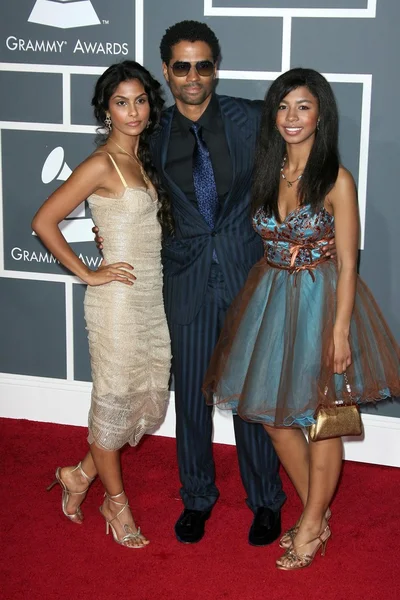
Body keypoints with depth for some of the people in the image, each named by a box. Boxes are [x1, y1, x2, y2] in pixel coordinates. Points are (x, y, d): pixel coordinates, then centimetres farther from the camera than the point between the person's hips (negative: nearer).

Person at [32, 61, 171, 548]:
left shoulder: (143, 159, 10)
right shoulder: (101, 165, -14)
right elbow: (43, 222, -16)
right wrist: (88, 273, -13)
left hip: (153, 295, 8)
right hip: (118, 299, -8)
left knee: (150, 400, 14)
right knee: (113, 399, 6)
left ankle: (81, 474, 31)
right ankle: (116, 501, 24)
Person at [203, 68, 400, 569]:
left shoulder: (336, 180, -13)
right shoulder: (267, 172, 4)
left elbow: (347, 264, -12)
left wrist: (340, 332, -16)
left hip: (321, 300, -6)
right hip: (270, 299, 6)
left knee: (319, 419, 6)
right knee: (275, 416, 12)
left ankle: (311, 525, 24)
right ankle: (317, 514, 31)